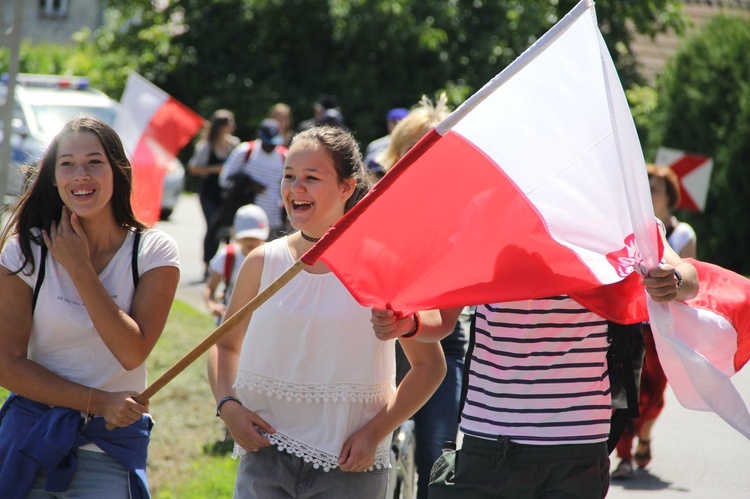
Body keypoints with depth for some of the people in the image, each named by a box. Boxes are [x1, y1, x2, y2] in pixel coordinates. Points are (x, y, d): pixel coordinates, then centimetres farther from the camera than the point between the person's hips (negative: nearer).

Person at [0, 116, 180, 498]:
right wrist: (99, 402, -14)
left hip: (112, 446, 0)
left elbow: (132, 352, -15)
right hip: (31, 436, 1)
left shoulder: (153, 252, -3)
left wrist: (79, 267, -14)